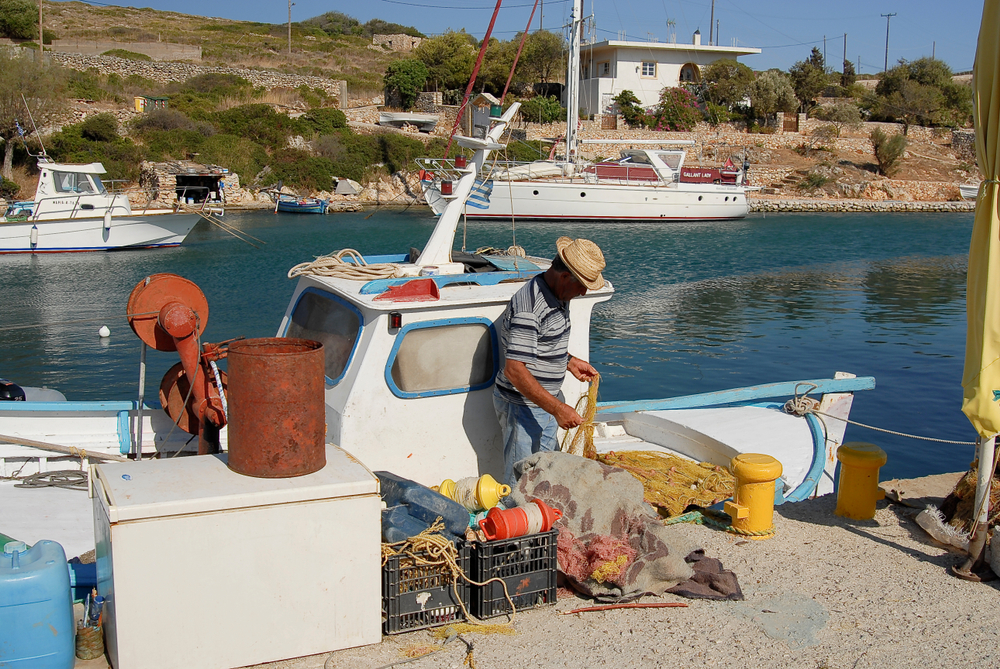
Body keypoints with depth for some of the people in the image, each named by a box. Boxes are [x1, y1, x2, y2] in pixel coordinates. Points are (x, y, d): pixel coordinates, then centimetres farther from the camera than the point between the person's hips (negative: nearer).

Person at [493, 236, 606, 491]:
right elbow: (514, 370, -30)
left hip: (545, 402, 9)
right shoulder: (528, 308, -26)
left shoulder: (559, 296, 6)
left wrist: (569, 361, 10)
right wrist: (557, 408, -31)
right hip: (522, 406, -9)